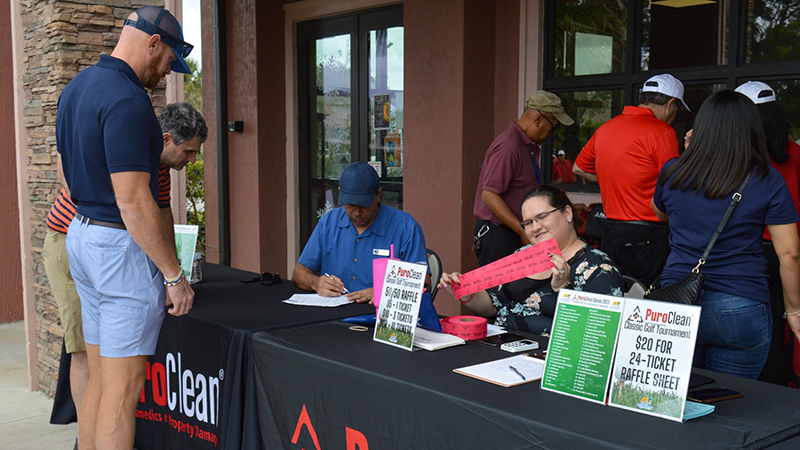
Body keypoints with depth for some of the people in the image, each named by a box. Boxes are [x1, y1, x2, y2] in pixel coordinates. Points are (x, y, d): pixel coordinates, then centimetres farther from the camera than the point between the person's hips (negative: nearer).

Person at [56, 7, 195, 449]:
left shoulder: (76, 87, 11)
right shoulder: (127, 101, -20)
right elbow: (132, 201, -23)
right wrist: (174, 273, -18)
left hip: (81, 233, 10)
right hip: (122, 246, -10)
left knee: (98, 378, 16)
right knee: (123, 387, -3)